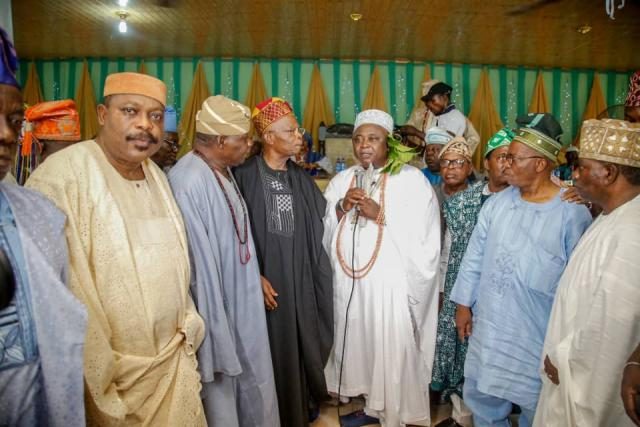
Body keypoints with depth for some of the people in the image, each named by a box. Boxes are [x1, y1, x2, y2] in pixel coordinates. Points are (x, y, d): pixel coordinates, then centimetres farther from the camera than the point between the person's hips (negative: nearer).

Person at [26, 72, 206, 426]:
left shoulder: (156, 176, 6)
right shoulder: (63, 174, -18)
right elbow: (63, 289, -20)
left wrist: (187, 327, 10)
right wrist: (100, 377, -16)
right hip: (111, 375, -6)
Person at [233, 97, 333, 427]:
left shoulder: (301, 178, 8)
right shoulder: (245, 176, -9)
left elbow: (320, 227, 10)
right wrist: (256, 277, -14)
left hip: (301, 278, 5)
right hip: (266, 279, -5)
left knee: (303, 346, 15)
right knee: (273, 352, 7)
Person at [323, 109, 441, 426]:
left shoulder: (411, 180, -6)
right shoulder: (341, 180, 9)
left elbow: (423, 235, -12)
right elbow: (323, 233, 8)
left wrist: (381, 215, -19)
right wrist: (341, 208, -10)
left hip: (392, 286, -4)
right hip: (349, 284, 5)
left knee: (392, 353, 3)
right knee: (358, 345, 15)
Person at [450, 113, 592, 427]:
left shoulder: (573, 213, -14)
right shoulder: (497, 202, -1)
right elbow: (474, 255, 4)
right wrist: (463, 303, 6)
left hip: (540, 333, -4)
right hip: (489, 325, 4)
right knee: (482, 397, 19)